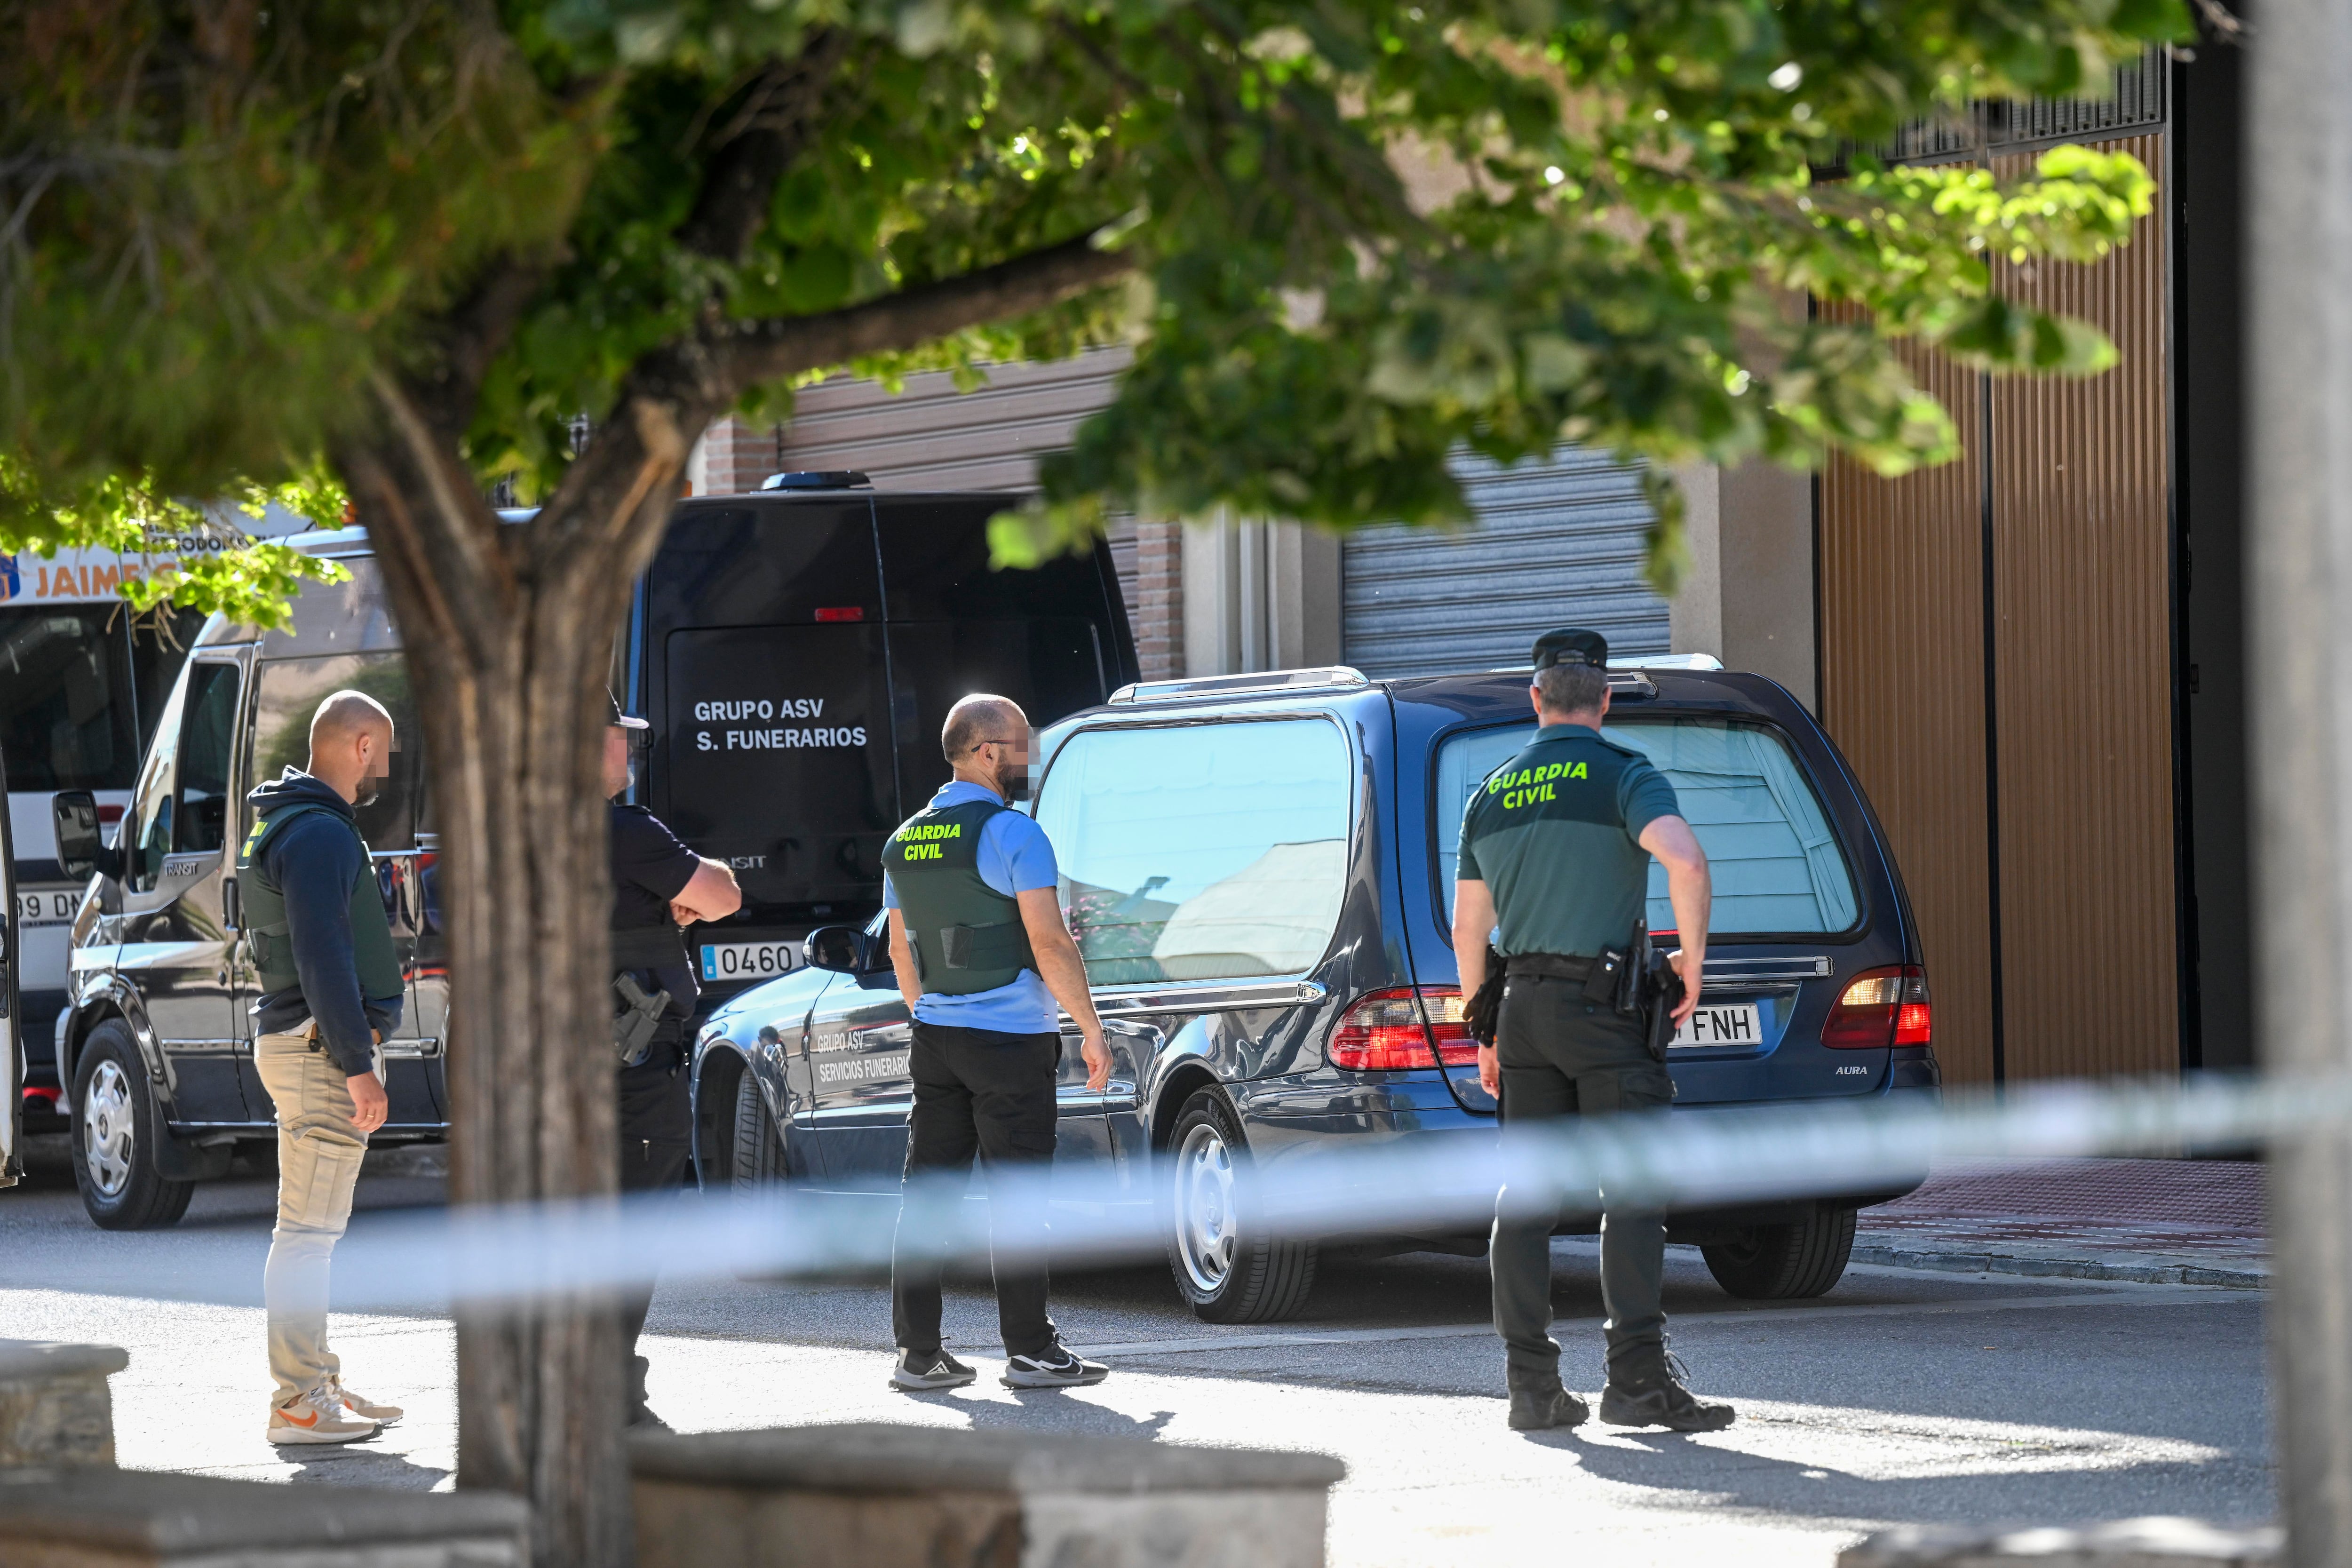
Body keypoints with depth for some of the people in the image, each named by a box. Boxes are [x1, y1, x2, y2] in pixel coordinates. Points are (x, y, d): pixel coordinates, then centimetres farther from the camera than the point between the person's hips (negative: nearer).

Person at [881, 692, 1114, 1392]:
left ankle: (918, 1349, 8)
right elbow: (1050, 945, -16)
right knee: (1015, 1197, -3)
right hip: (1010, 1039, -7)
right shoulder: (1013, 834, -13)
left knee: (928, 1190, 7)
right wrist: (1091, 1029, -9)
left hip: (935, 1038, 7)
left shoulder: (905, 842, 10)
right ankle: (1031, 1350, 0)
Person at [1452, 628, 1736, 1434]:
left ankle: (1531, 1383, 6)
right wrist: (1692, 960, -11)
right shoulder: (1621, 774, -6)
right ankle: (1638, 1379, -16)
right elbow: (1686, 861, -25)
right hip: (1603, 1005, -6)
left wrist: (1487, 1036, 24)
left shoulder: (1493, 793, 12)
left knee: (1528, 1194, 7)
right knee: (1633, 1194, -7)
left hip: (1522, 1003, 6)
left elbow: (1468, 925, 16)